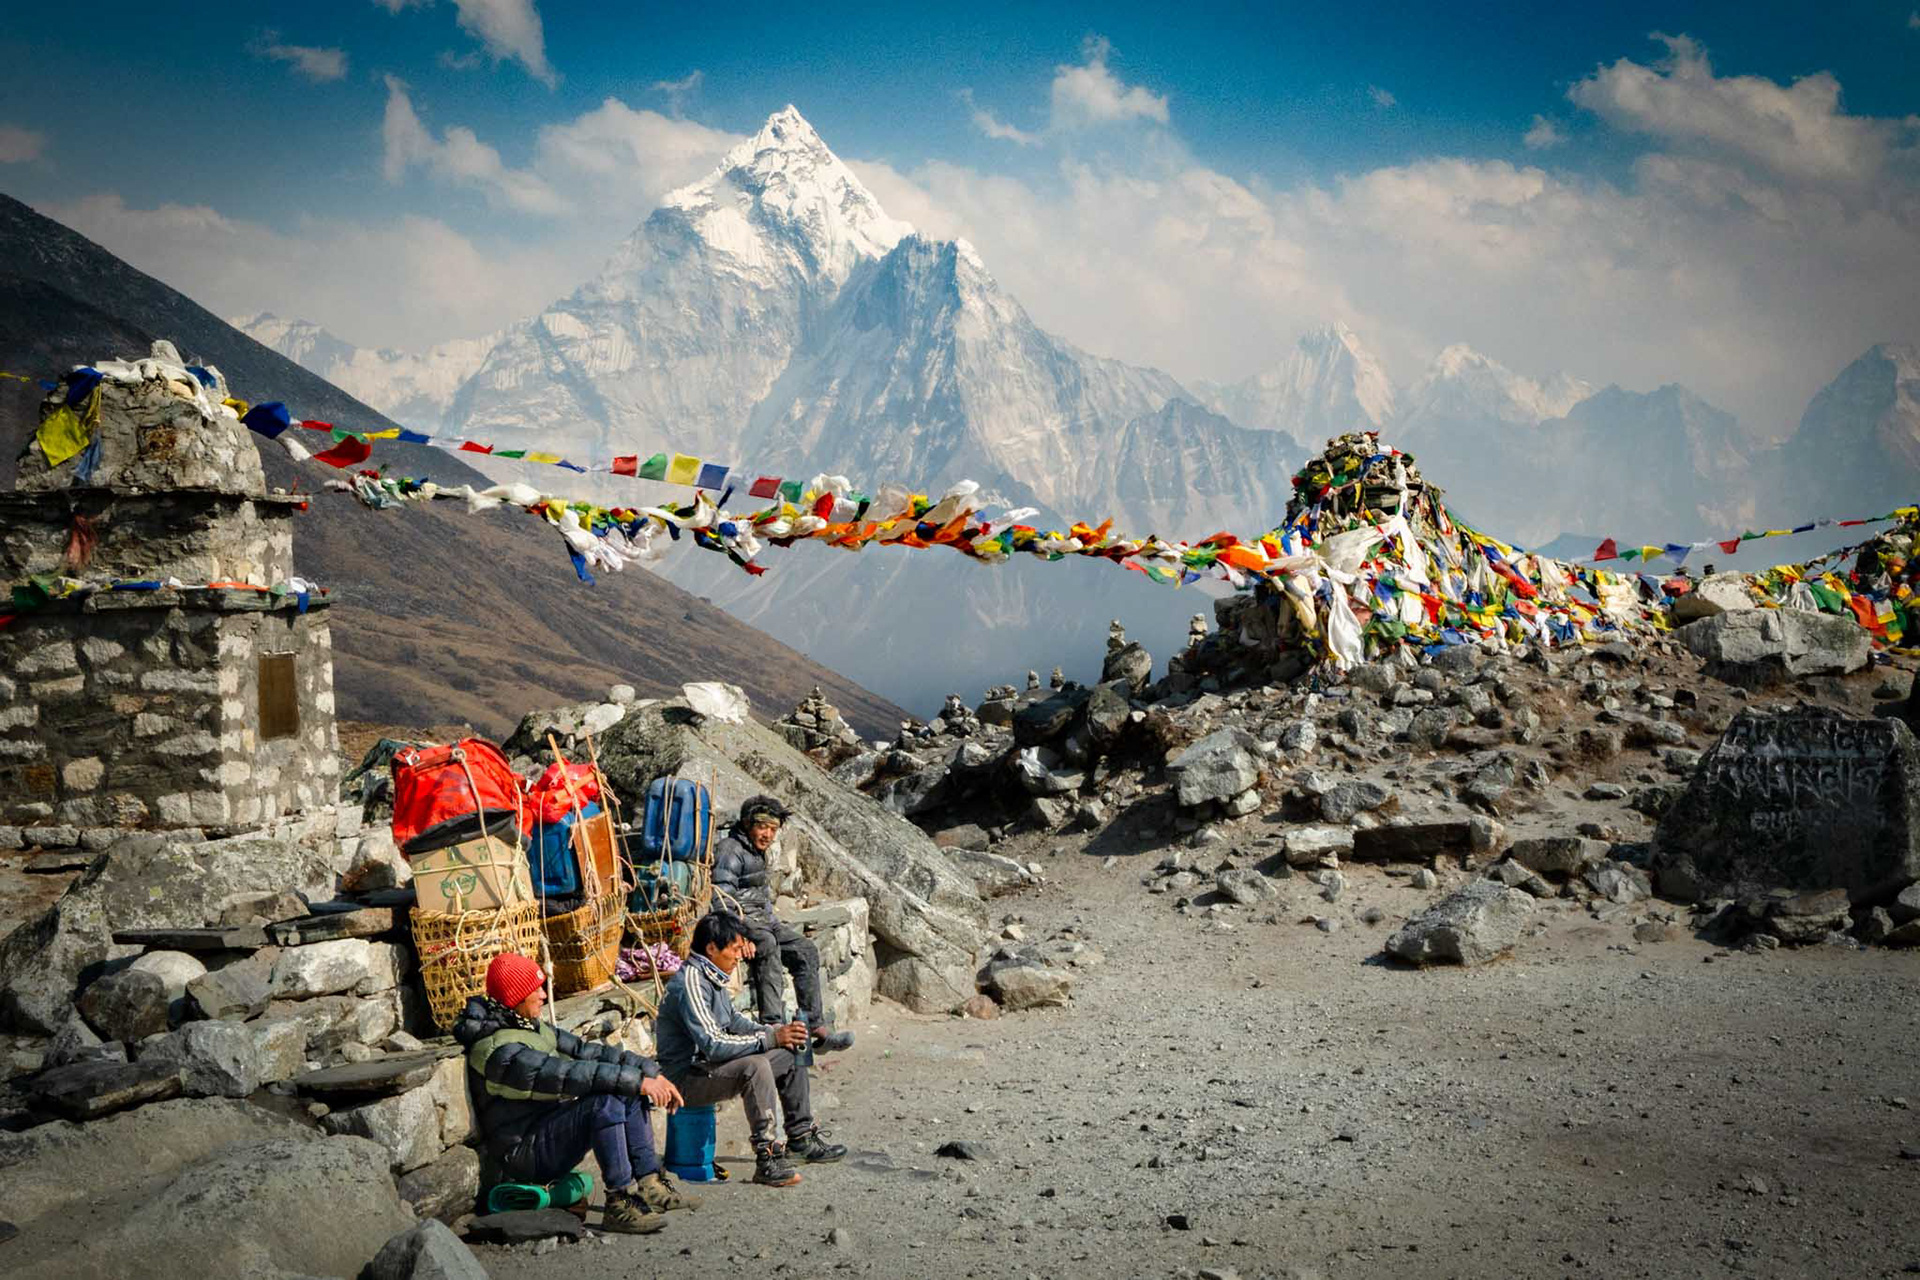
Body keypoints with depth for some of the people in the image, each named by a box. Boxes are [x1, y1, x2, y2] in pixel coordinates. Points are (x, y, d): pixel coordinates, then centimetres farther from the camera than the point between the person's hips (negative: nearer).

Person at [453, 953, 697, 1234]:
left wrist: (652, 1072, -1)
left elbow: (586, 1051, 8)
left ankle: (648, 1184, 1)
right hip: (525, 1152, -10)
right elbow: (568, 1074, -30)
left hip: (553, 1131, 10)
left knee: (628, 1091, 2)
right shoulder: (500, 1051, -22)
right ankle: (620, 1203, -24)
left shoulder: (534, 1028, 11)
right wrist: (638, 1080, -29)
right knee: (605, 1103, -29)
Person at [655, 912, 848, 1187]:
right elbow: (713, 1045, -31)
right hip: (687, 1078, -10)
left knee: (790, 1054, 10)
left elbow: (733, 1019, 19)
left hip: (707, 1065, 10)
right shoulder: (691, 983, -24)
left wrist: (775, 1032, 1)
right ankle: (767, 1160, -32)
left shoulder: (711, 976, 8)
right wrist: (770, 1038, -26)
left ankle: (801, 1137, 18)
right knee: (755, 1066, -34)